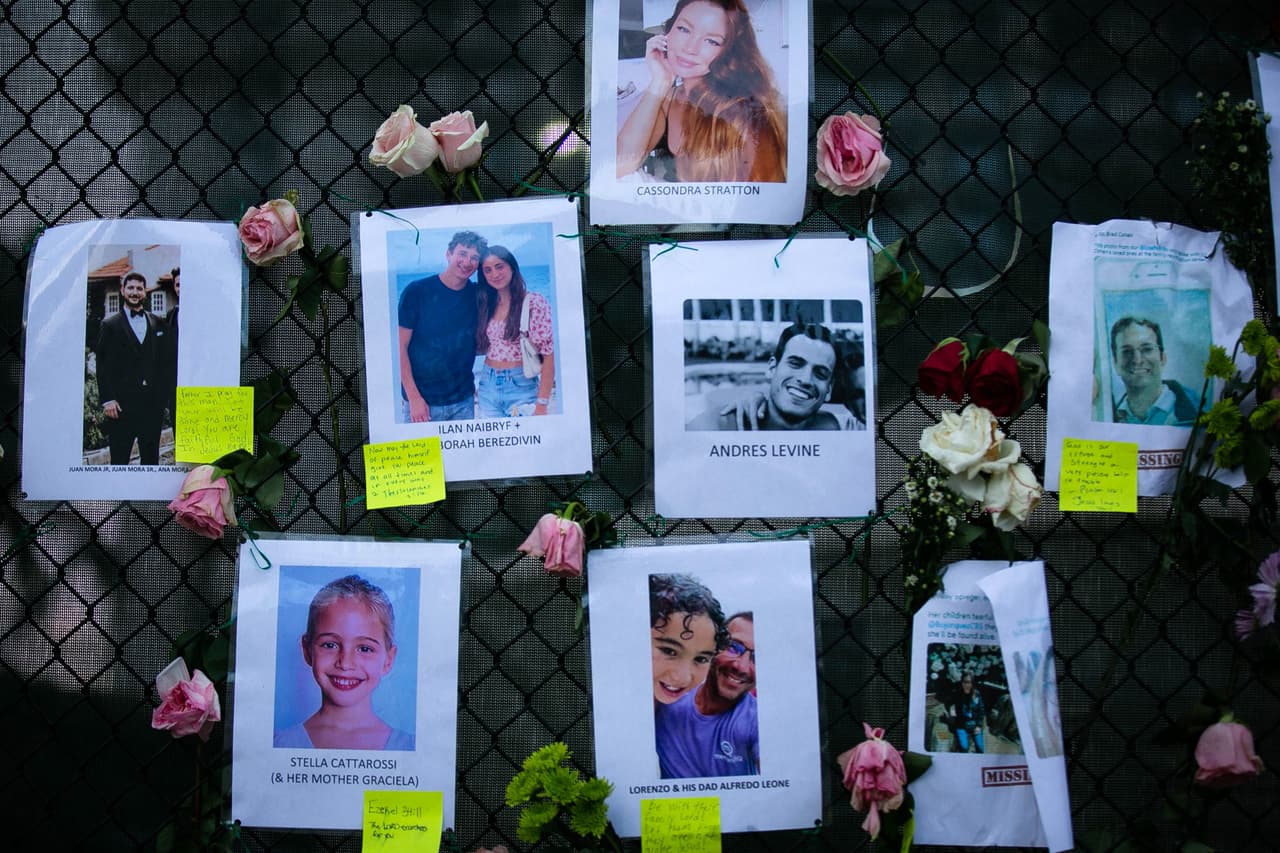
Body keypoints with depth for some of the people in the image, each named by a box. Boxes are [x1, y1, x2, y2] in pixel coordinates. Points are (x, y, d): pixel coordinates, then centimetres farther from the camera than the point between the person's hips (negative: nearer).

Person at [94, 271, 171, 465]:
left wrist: (163, 396, 3)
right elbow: (103, 367, 1)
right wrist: (107, 400, -8)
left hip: (153, 404, 3)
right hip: (122, 405, -2)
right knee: (119, 460, -1)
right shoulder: (110, 325, 6)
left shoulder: (159, 324, 13)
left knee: (151, 458, 5)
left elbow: (165, 362, 12)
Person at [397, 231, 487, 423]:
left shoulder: (477, 295, 4)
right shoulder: (417, 291, -7)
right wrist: (414, 397, -13)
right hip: (423, 400, -3)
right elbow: (400, 346, -8)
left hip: (463, 401, 3)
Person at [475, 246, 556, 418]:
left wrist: (542, 403, -15)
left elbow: (549, 354, -11)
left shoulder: (534, 302, -8)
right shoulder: (485, 306, 8)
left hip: (521, 386, -5)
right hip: (488, 387, 5)